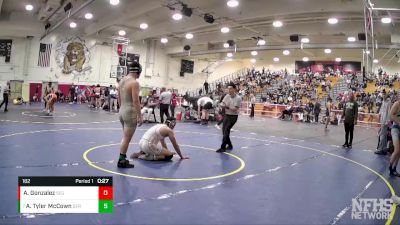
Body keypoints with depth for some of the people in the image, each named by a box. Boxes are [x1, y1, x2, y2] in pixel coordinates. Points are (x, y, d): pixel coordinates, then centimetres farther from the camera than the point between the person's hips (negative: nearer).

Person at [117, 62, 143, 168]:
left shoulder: (122, 81, 12)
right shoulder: (134, 82, -15)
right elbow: (136, 101, -20)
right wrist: (139, 116, -17)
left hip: (122, 111, 9)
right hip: (130, 112, -9)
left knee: (125, 137, 20)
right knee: (127, 138, 0)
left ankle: (123, 158, 26)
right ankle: (121, 161, 8)